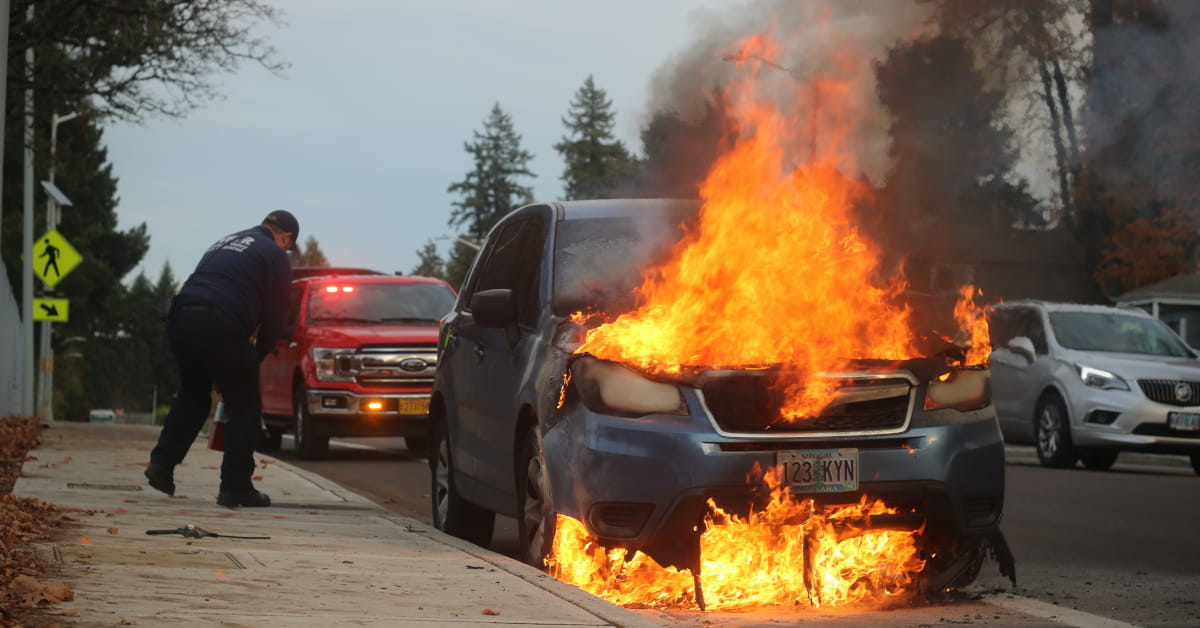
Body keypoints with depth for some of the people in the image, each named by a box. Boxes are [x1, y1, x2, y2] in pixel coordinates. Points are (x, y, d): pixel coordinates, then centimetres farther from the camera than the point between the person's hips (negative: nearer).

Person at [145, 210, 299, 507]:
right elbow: (275, 316, 4)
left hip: (180, 318, 7)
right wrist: (256, 355, 20)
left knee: (192, 396, 26)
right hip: (220, 326, -7)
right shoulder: (275, 255, 9)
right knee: (244, 407, 7)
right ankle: (235, 487, 6)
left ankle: (162, 463, 18)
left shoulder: (224, 244, 30)